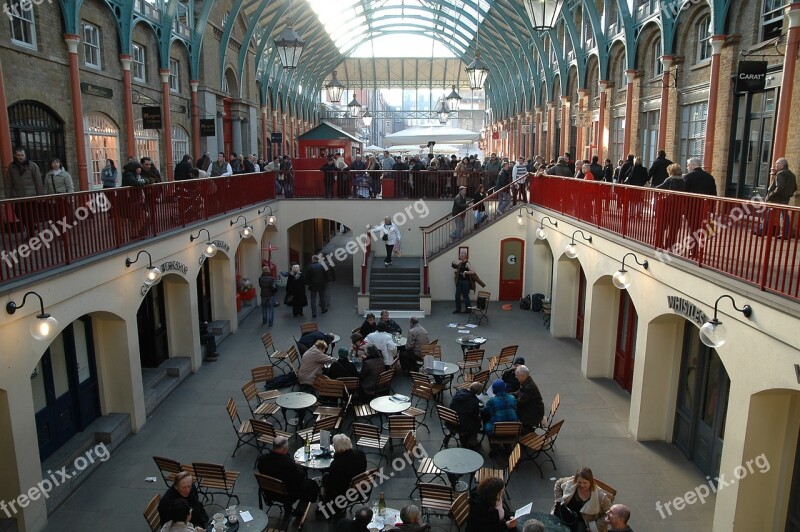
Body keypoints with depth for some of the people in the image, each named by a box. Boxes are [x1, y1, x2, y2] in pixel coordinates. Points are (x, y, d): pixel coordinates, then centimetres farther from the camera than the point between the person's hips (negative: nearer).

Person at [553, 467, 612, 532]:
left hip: (581, 522, -1)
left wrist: (598, 525, -14)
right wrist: (559, 500, 3)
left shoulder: (600, 496, -19)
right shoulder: (570, 482, -13)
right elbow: (558, 484, 10)